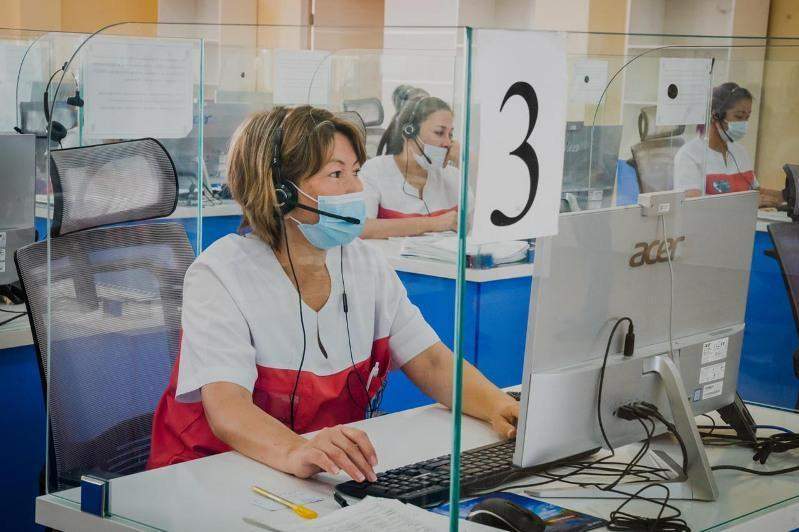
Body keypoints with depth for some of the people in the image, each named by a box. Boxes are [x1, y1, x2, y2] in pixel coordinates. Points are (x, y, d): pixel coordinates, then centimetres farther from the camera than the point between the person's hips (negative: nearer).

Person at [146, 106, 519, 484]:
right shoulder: (220, 275, -14)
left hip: (340, 474, 5)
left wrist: (497, 407, -20)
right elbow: (225, 407, -27)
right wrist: (296, 452, -48)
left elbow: (431, 361, 2)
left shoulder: (366, 266, 6)